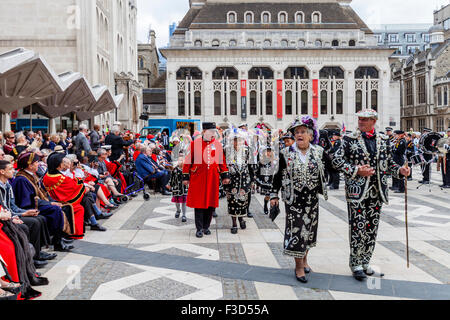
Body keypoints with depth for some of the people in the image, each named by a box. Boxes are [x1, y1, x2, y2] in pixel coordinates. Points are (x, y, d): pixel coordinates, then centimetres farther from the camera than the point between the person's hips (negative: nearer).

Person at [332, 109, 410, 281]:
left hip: (377, 190, 4)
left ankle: (365, 261, 24)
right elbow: (337, 160, -4)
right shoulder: (350, 139, -1)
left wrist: (400, 170, -5)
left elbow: (389, 163, 16)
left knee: (372, 227, 10)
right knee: (358, 227, -5)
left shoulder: (384, 140, 10)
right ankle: (356, 263, 8)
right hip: (357, 189, -4)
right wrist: (357, 170, -15)